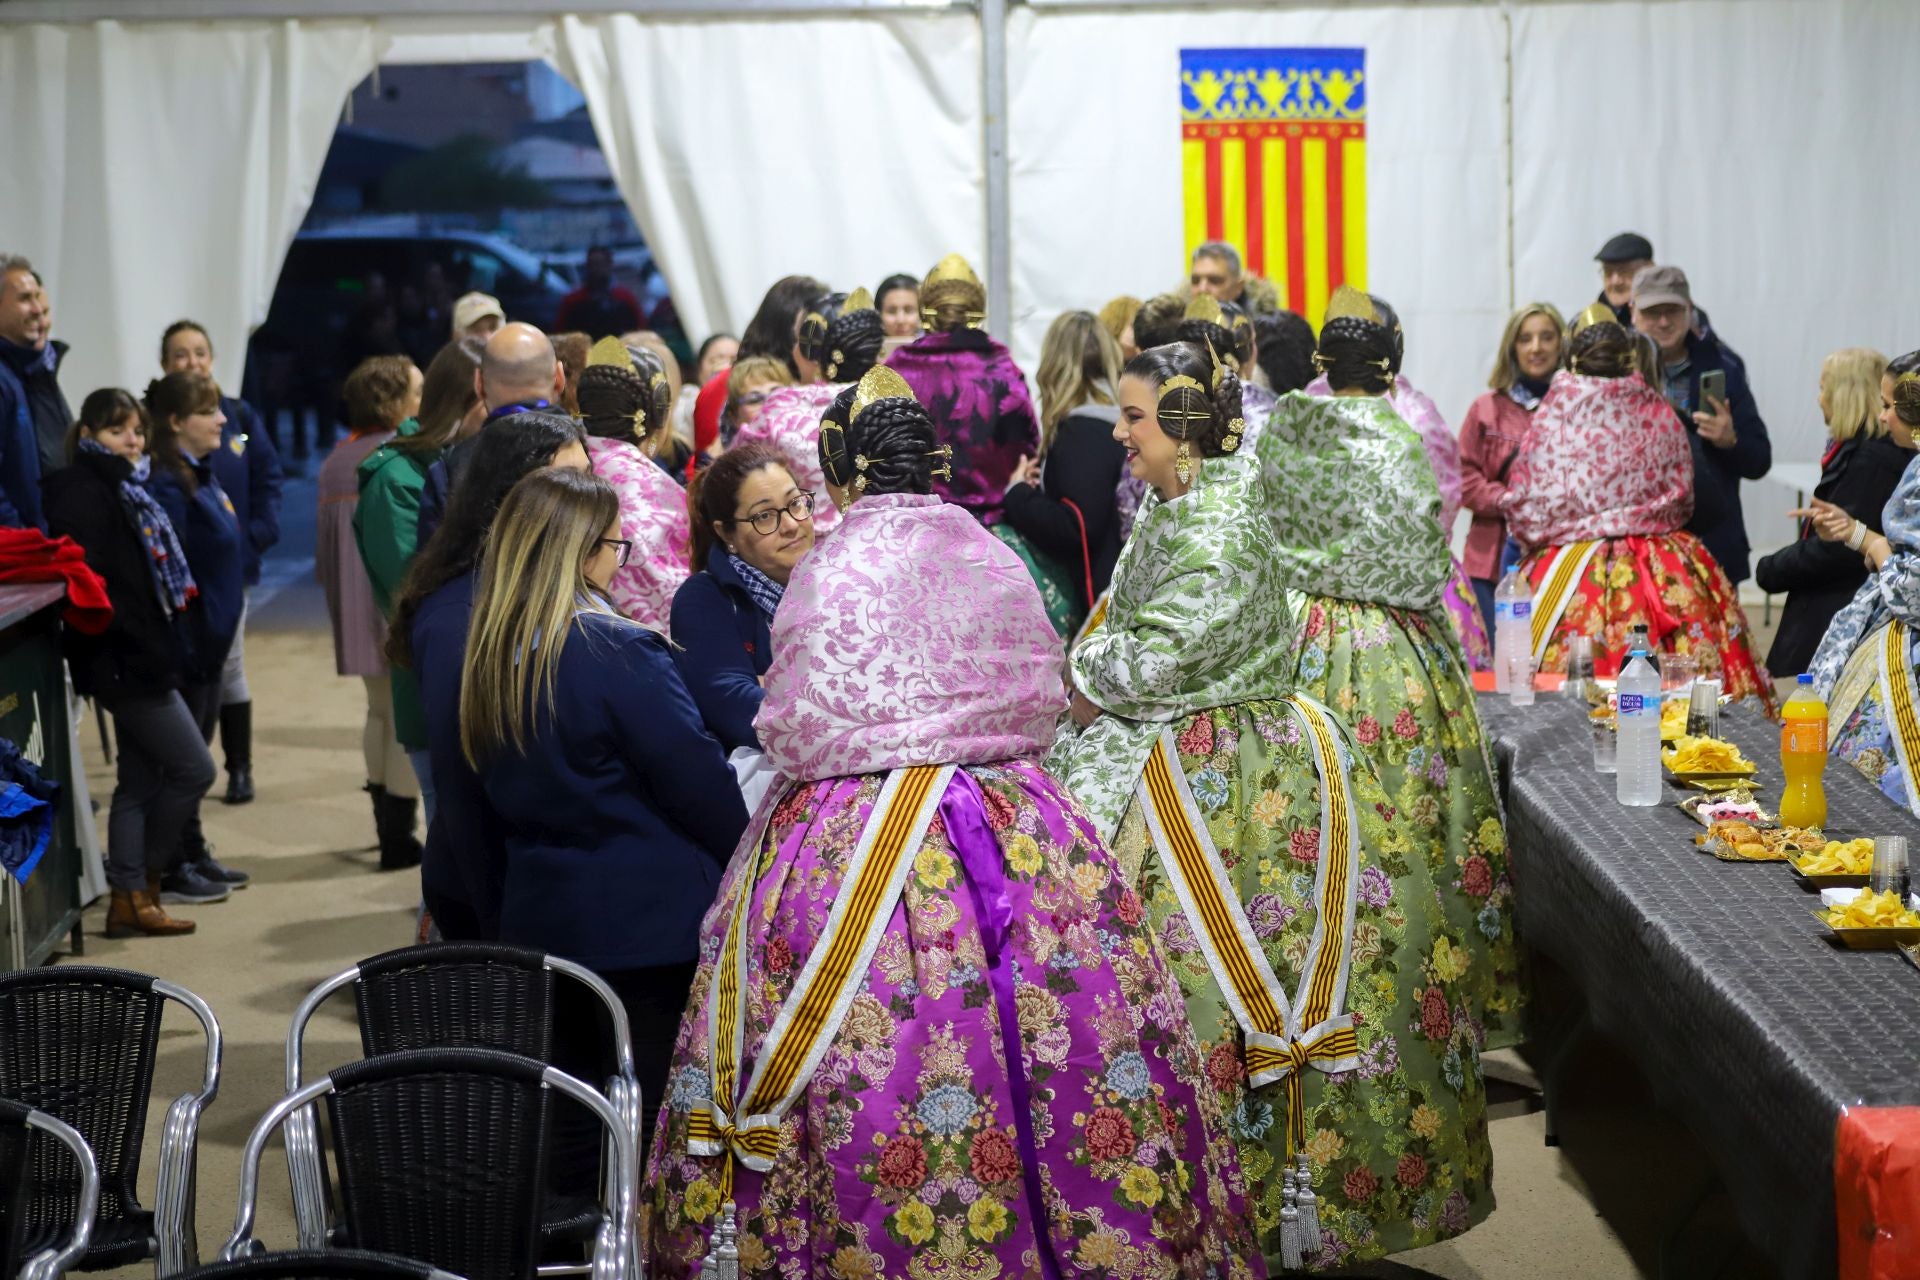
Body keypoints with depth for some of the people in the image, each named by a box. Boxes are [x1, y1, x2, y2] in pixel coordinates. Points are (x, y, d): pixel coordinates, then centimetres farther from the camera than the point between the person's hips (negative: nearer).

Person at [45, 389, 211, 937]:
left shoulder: (123, 490, 16)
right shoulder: (83, 493, -14)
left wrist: (160, 643, 11)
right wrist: (125, 636, -24)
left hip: (141, 656, 10)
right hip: (123, 660, -10)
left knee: (140, 780, 12)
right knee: (194, 768, -5)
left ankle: (130, 900, 16)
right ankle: (141, 882, 7)